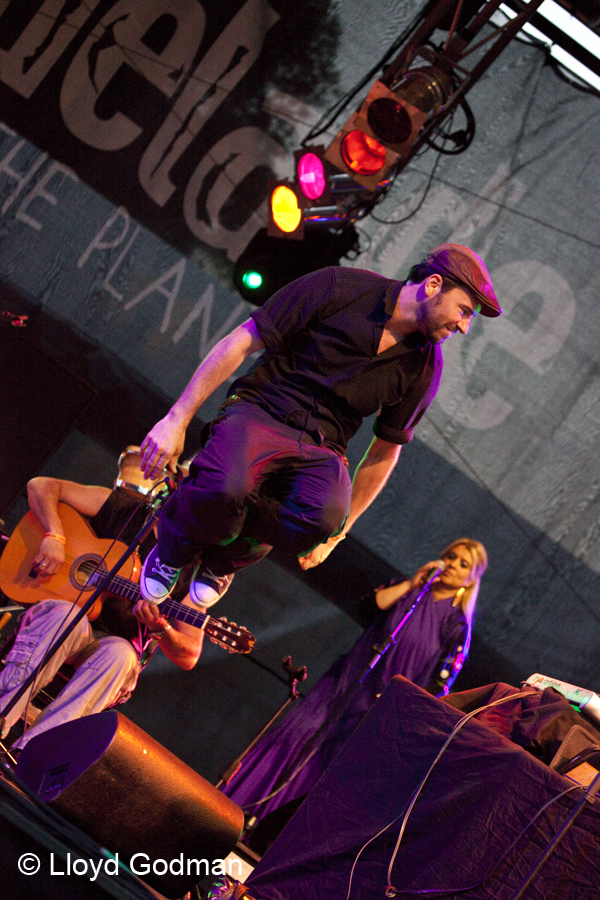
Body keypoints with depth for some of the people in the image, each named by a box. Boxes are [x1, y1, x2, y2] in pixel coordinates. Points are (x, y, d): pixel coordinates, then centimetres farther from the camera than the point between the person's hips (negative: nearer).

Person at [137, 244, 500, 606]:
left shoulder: (424, 367, 5)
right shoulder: (339, 288, -8)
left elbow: (386, 451, 16)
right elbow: (240, 344, -6)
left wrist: (338, 531, 14)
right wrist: (177, 420, -10)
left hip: (320, 451, 3)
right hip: (259, 413, -3)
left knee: (326, 515, -35)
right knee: (225, 488, -39)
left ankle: (224, 558, -3)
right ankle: (173, 553, -1)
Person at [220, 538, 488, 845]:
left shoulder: (456, 624, 2)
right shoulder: (406, 590, 11)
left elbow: (439, 680, -5)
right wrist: (411, 584, -10)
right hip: (346, 682, 3)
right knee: (298, 739, -5)